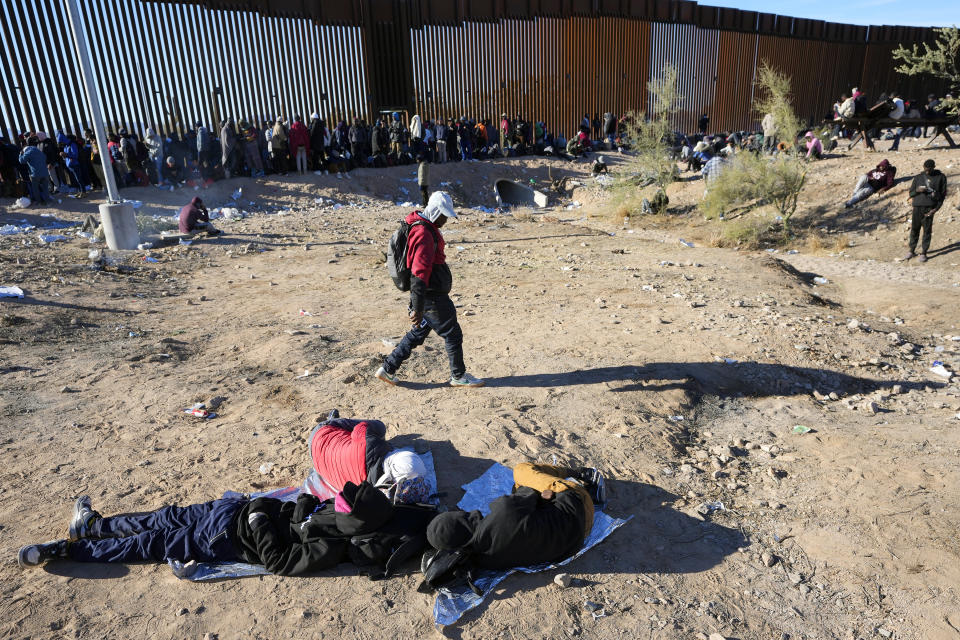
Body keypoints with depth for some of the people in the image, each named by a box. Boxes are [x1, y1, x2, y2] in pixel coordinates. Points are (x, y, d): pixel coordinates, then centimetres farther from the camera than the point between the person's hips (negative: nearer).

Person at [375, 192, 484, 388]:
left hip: (431, 294, 10)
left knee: (418, 333, 18)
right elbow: (419, 274, -28)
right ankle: (459, 376, 21)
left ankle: (388, 368, 23)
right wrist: (418, 309, -29)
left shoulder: (428, 228, 13)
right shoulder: (424, 234, -22)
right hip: (433, 298, -10)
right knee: (453, 335, 4)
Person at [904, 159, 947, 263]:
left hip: (930, 207, -2)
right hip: (917, 206, 2)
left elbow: (943, 194, 5)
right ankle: (912, 251, 19)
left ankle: (923, 253, 5)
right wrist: (917, 190, -9)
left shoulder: (940, 177, 5)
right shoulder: (919, 177, 11)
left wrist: (936, 209, -6)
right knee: (914, 229, 7)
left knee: (927, 230, -1)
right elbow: (911, 192, 15)